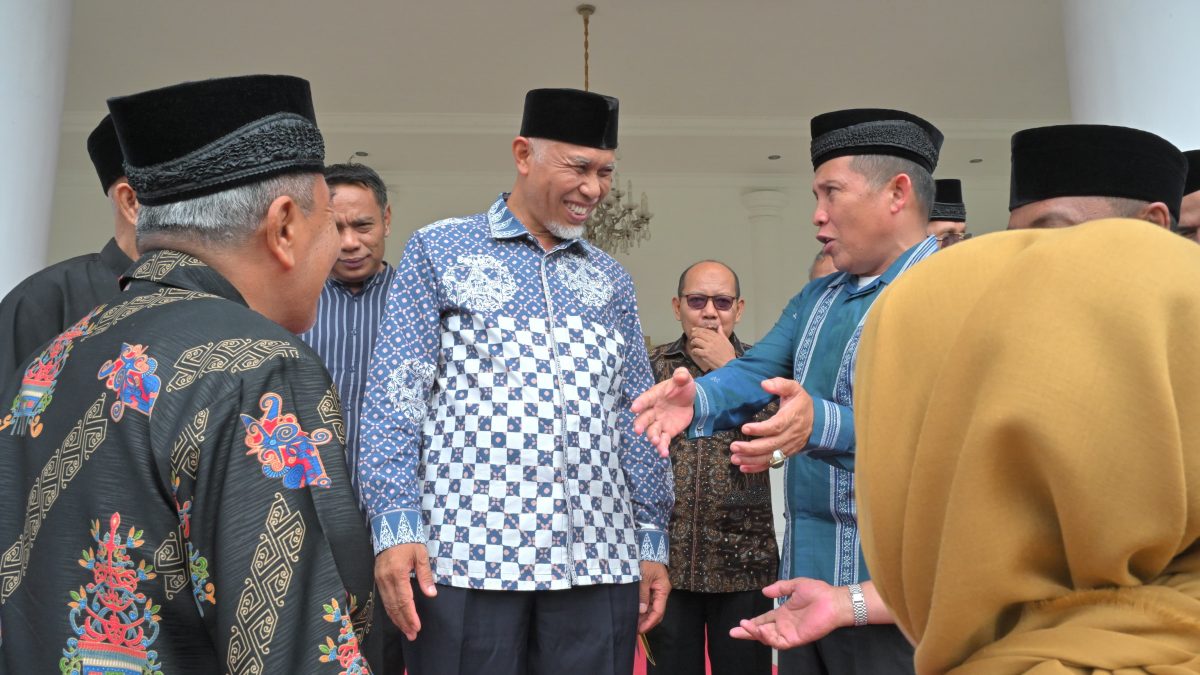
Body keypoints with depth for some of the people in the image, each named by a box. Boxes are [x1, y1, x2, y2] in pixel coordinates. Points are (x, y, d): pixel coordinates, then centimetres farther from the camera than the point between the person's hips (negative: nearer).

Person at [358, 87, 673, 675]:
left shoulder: (609, 279, 15)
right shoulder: (439, 251, 4)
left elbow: (634, 416, 15)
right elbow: (394, 396, -2)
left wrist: (652, 538, 10)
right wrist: (394, 525, -11)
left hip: (598, 560, 4)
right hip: (465, 557, -3)